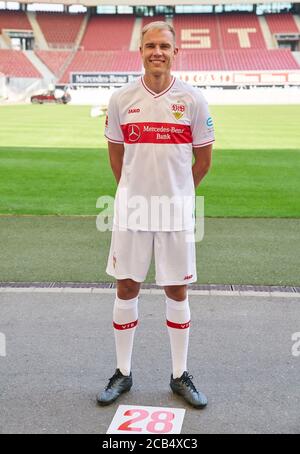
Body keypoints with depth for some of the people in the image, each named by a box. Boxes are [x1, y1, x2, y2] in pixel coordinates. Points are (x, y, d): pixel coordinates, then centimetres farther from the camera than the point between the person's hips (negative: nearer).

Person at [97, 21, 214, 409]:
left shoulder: (193, 100, -2)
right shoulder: (121, 99, 1)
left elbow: (203, 159, 6)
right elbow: (116, 155, 12)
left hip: (176, 210, -1)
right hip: (131, 209, 1)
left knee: (177, 293, 7)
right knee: (126, 290, 7)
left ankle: (180, 376, 22)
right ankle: (123, 373, 23)